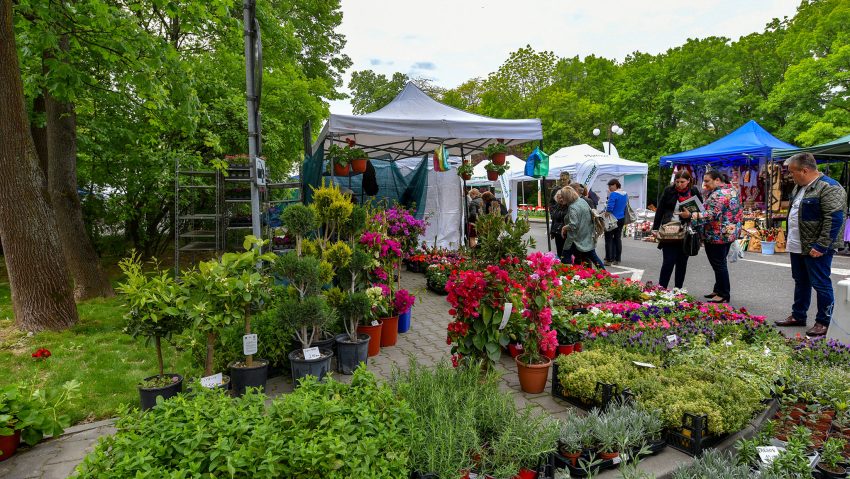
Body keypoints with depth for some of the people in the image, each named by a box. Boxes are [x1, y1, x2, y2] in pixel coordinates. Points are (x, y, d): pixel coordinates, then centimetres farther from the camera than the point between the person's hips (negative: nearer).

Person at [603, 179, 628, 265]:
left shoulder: (613, 194, -18)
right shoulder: (625, 194, 8)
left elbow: (609, 208, -26)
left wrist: (605, 210, -4)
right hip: (621, 219, 8)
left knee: (609, 239, 0)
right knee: (618, 239, 14)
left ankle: (609, 260, 0)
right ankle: (617, 259, 17)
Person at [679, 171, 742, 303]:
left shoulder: (718, 194, -19)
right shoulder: (732, 190, 13)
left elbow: (712, 215, -26)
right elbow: (739, 213, 19)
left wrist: (690, 216, -26)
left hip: (717, 236, -10)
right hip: (730, 232, 11)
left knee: (718, 264, -3)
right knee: (721, 263, 17)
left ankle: (724, 295, 3)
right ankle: (719, 290, 25)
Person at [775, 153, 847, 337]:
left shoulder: (829, 188, -16)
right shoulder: (800, 187, 13)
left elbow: (834, 220, -21)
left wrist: (821, 246, -22)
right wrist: (788, 237, 21)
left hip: (816, 249, -9)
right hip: (798, 246, 9)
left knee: (821, 285, 1)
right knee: (800, 282, 17)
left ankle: (824, 323, 11)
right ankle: (798, 316, 28)